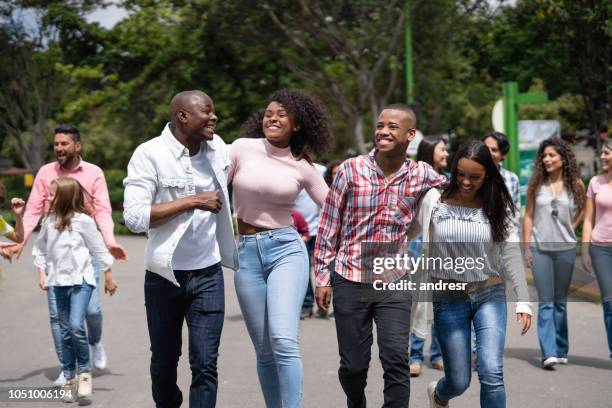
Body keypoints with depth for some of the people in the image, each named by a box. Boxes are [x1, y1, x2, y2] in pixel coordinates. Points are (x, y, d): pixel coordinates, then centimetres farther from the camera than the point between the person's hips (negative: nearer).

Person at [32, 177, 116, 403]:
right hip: (59, 282, 5)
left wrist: (109, 278, 2)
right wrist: (42, 273, 10)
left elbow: (99, 250, -2)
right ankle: (69, 378, 16)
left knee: (76, 326, -19)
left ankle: (84, 371, -1)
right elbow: (40, 249, 18)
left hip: (81, 280, -5)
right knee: (65, 332, 8)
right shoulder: (49, 221, 6)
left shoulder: (83, 221, -9)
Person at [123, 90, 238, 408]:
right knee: (164, 362, 13)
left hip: (207, 274, 3)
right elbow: (134, 217, -21)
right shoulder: (150, 154, -12)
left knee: (205, 364, -6)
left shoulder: (217, 148, 4)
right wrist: (193, 201, -20)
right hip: (164, 275, -3)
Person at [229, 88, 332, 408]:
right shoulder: (242, 148, 3)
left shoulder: (302, 167, 4)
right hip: (246, 253, 1)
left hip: (286, 249, -1)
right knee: (264, 350, 5)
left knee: (283, 339, -19)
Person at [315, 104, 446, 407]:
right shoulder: (350, 170, -4)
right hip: (349, 281, 0)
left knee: (396, 360, -13)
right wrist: (322, 277, 1)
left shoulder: (421, 175, -1)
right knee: (353, 365, 7)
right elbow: (328, 226, 2)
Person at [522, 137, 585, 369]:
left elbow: (582, 208, 19)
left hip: (565, 248, 1)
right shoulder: (536, 184, 1)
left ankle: (561, 350, 20)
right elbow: (528, 215, 4)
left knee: (560, 302, 10)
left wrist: (571, 228, 7)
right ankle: (549, 353, -11)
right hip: (540, 248, -1)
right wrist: (526, 247, 0)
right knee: (545, 302, -6)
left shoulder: (575, 184, 2)